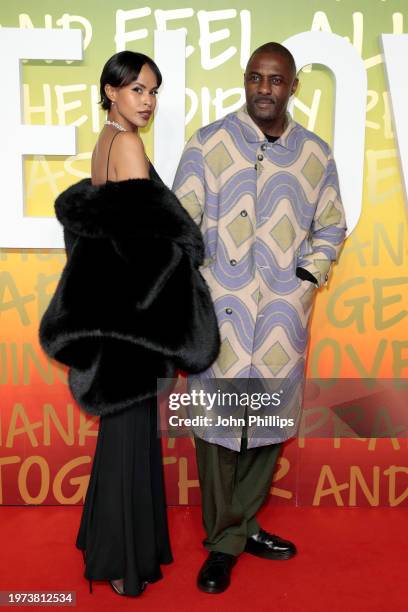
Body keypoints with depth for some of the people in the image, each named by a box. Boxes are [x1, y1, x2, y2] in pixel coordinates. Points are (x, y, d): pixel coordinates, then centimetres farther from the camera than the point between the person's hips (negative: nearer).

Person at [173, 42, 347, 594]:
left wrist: (310, 275, 2)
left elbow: (331, 227, 16)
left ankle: (238, 527, 31)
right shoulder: (209, 144, 0)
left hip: (284, 313, 3)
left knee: (272, 419, 10)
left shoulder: (315, 153, 8)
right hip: (221, 309, -3)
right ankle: (223, 539, 23)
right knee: (218, 420, 3)